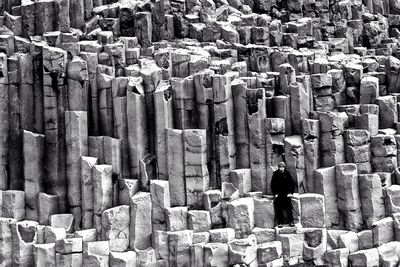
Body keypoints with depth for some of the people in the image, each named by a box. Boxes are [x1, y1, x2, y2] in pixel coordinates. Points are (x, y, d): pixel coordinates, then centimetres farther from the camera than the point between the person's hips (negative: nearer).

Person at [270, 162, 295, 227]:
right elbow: (272, 185, 7)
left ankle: (291, 222, -11)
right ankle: (280, 223, -9)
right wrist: (275, 193, -1)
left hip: (286, 193, 0)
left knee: (289, 206, -14)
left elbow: (292, 184, 9)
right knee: (278, 208, -13)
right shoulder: (275, 174, 0)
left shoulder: (287, 174, 2)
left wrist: (290, 192, 1)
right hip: (278, 194, 0)